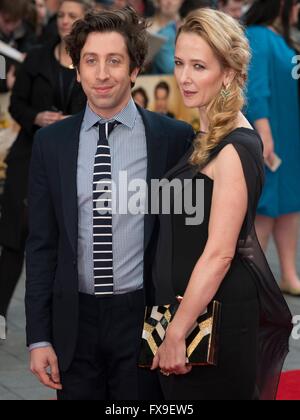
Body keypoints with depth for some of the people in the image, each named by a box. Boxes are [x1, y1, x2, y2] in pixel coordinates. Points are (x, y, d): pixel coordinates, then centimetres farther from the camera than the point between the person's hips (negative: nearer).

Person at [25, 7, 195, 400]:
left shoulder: (175, 138, -5)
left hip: (143, 318, -2)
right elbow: (41, 244, 4)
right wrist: (39, 337, 1)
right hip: (75, 320, 2)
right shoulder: (51, 142, 2)